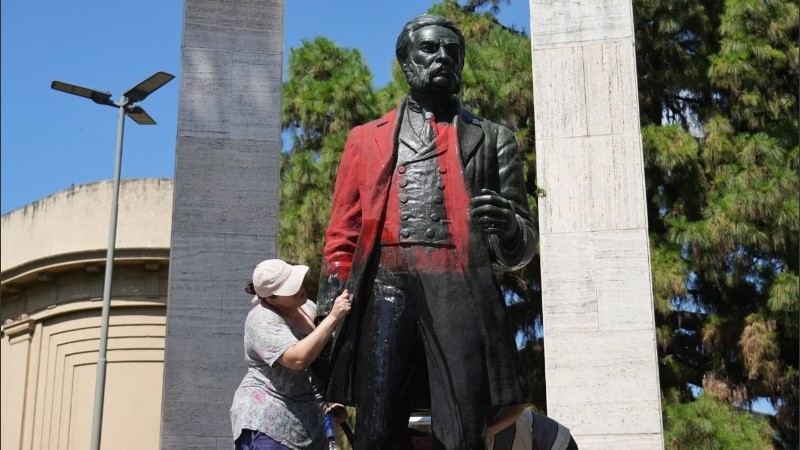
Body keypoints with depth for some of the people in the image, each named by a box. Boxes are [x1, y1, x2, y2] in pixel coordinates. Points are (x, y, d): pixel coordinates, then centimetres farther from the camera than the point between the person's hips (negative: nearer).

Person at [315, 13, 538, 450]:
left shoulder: (491, 139, 19)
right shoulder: (367, 139, 22)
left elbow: (522, 246, 15)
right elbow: (342, 235, 18)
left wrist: (507, 226, -9)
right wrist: (329, 314, 4)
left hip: (460, 294, -1)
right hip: (384, 291, 1)